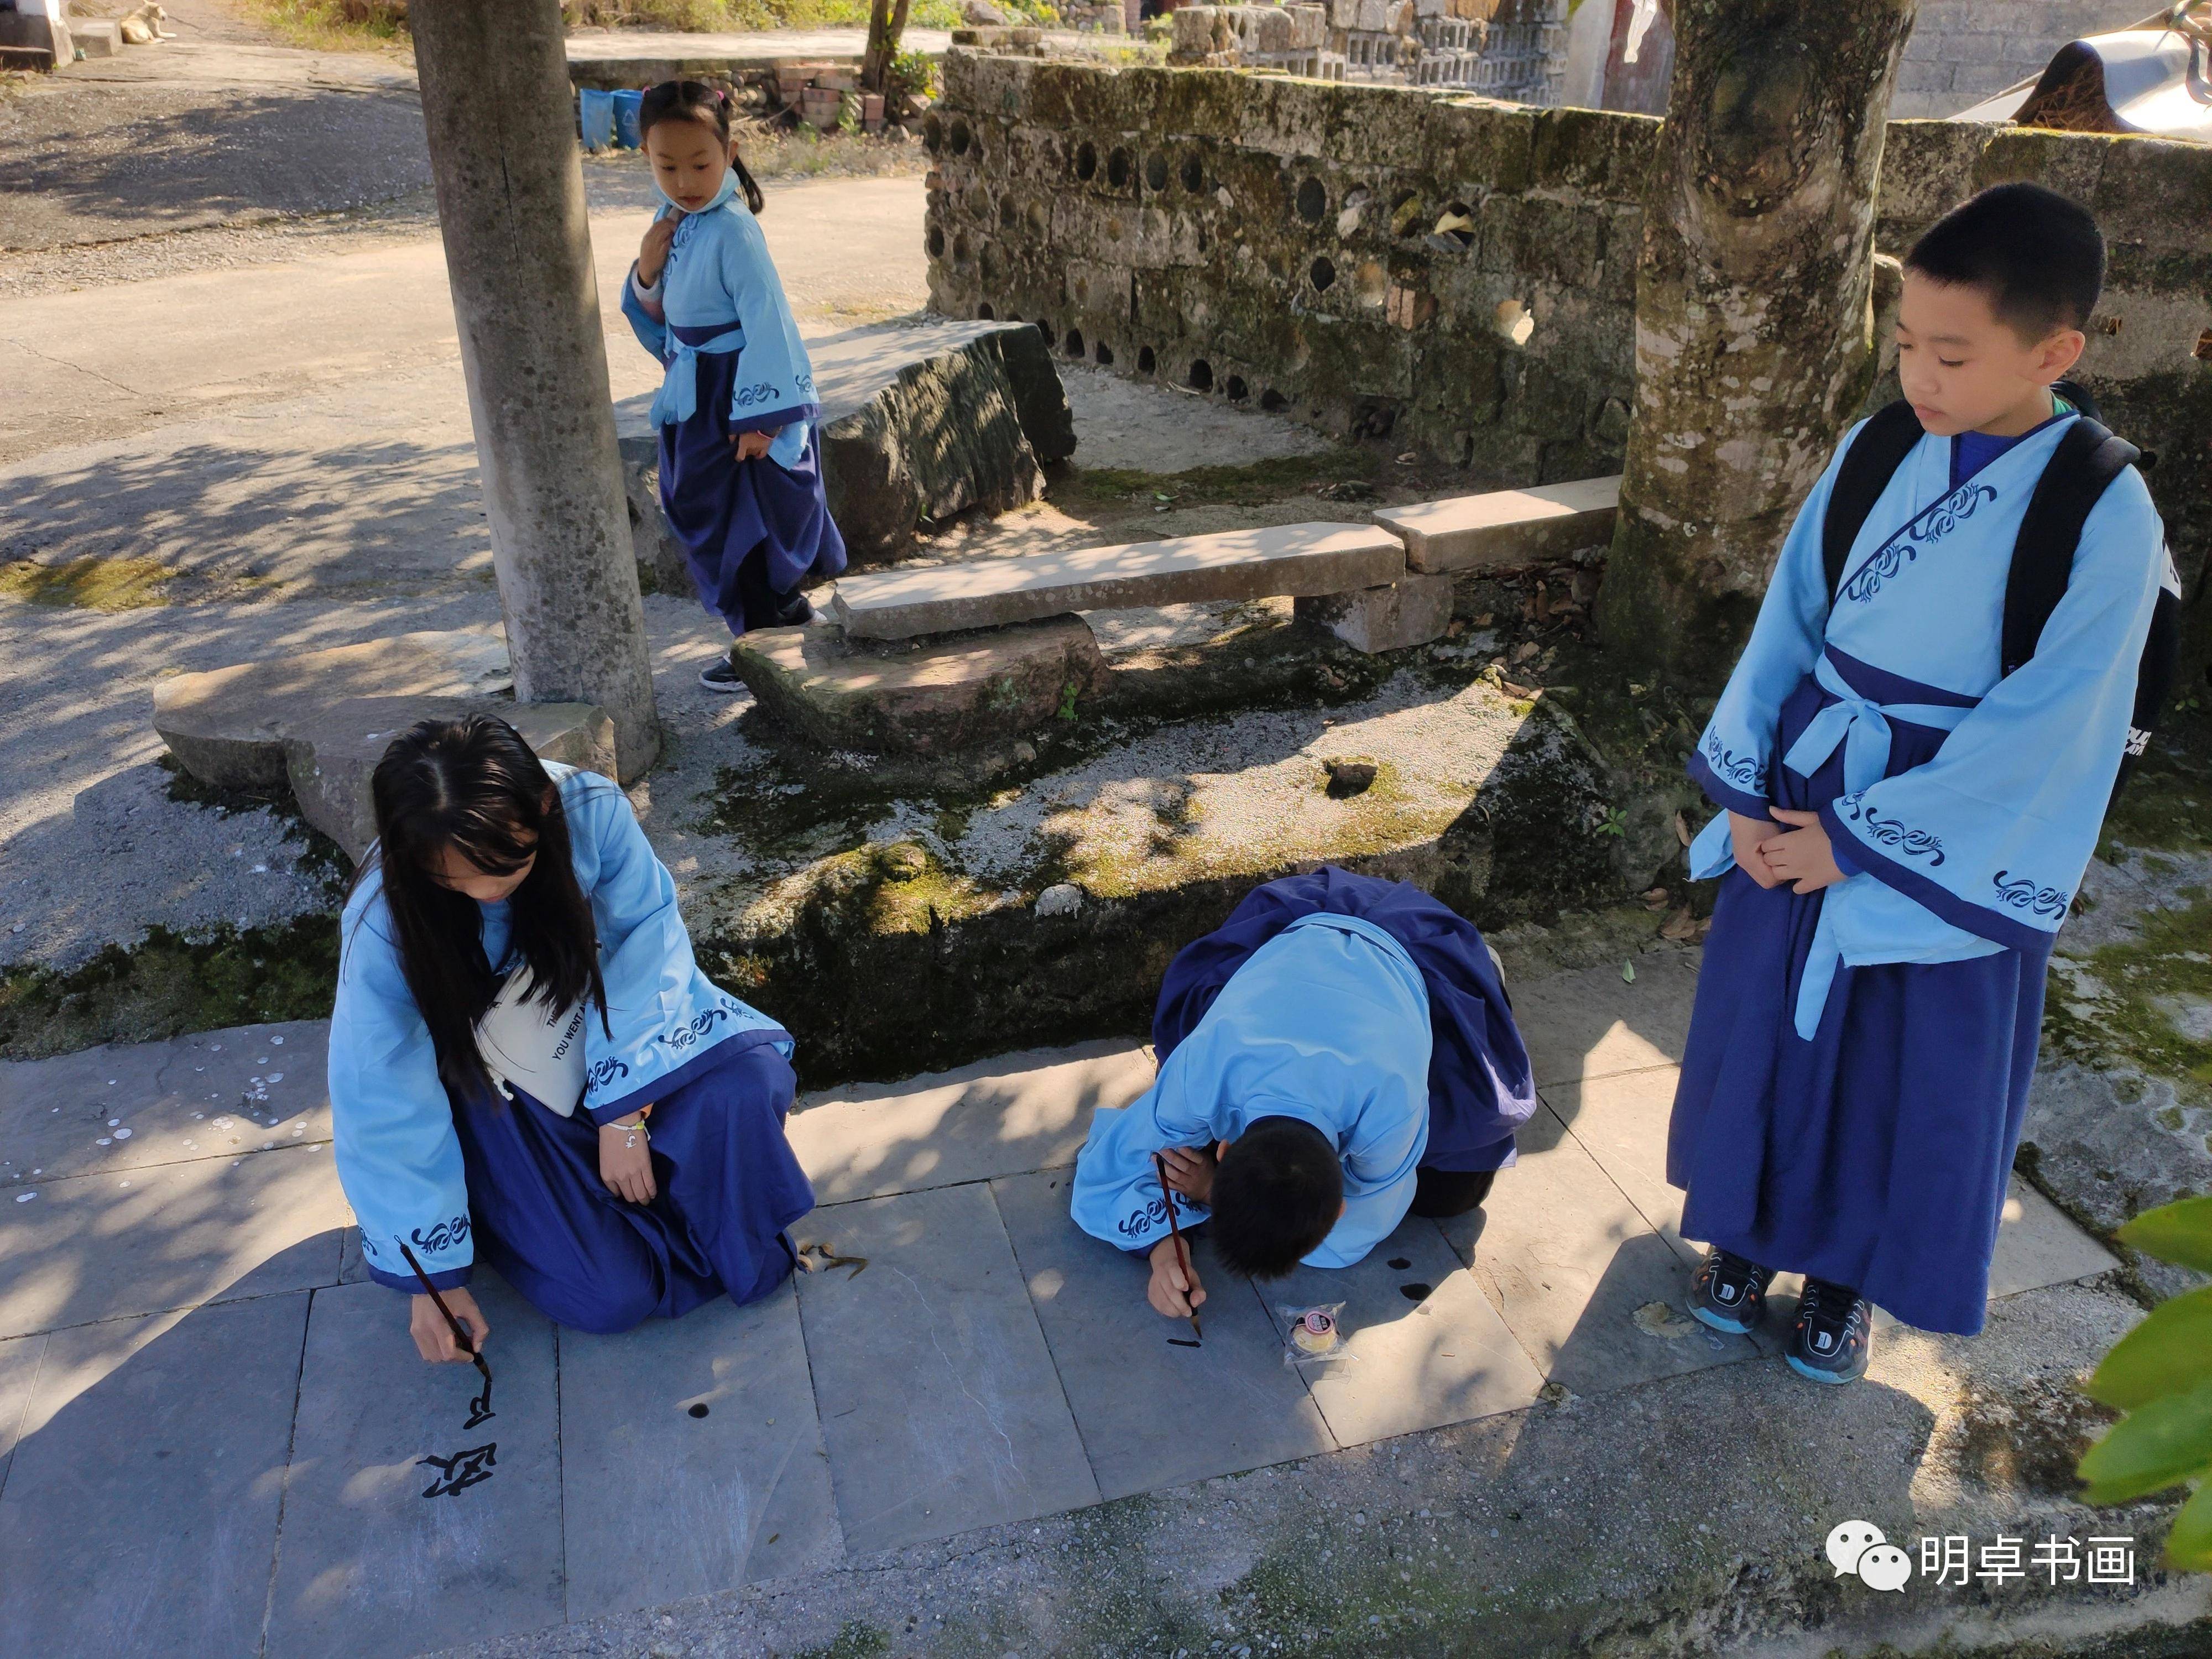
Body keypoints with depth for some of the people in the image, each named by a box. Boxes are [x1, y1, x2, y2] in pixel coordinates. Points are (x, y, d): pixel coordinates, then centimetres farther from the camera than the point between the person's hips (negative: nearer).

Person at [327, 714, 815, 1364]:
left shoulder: (592, 812, -28)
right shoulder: (383, 924, -28)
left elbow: (648, 945, -18)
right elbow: (386, 1107, -19)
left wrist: (625, 1115, -22)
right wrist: (432, 1273, -13)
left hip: (605, 1038, 2)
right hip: (498, 1100, -2)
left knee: (746, 1083, -28)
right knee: (607, 1297, -17)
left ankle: (728, 1241, 2)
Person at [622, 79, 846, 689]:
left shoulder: (732, 230, -20)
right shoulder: (674, 221, 4)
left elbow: (767, 323, -22)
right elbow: (661, 317, 12)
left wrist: (760, 415, -22)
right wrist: (647, 272, -9)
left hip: (735, 398, -9)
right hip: (698, 398, 9)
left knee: (740, 523, 2)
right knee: (707, 516, 18)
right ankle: (786, 608, 34)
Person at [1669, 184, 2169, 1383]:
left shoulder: (2104, 516, -17)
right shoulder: (1875, 454, -4)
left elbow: (2038, 727, -17)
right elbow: (1787, 625, 1)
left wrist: (1858, 841, -16)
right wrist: (1745, 789, -7)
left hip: (1955, 841, -4)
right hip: (1802, 803, 4)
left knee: (1911, 1075, 11)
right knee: (1763, 1025, 14)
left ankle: (1847, 1280, 35)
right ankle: (1750, 1232, 37)